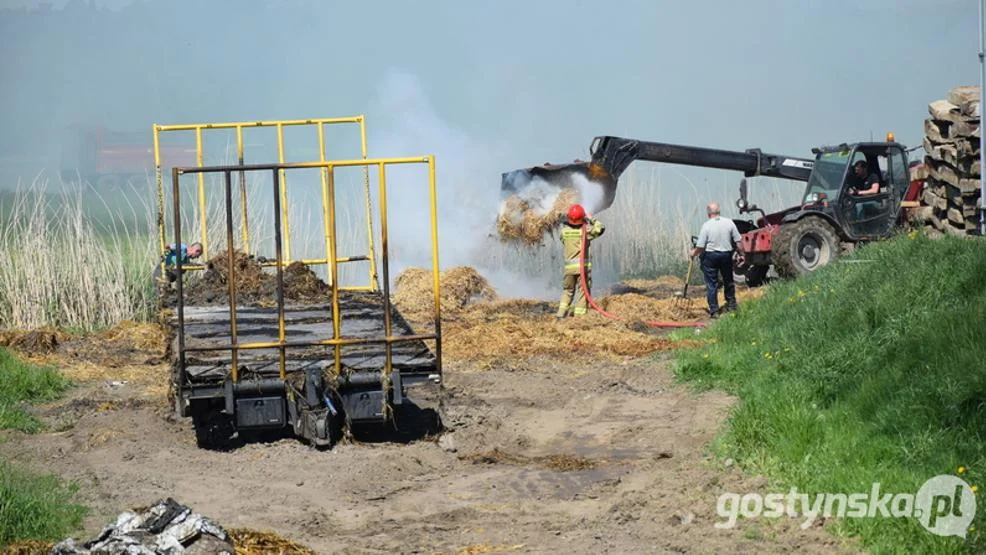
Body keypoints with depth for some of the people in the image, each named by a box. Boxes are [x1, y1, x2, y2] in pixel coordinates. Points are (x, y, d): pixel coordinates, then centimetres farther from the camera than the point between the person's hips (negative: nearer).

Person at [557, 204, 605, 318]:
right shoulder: (586, 230, -8)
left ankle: (561, 312, 9)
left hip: (569, 266, 3)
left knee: (567, 290, 18)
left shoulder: (564, 230, 0)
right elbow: (600, 228, 2)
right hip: (583, 266, -3)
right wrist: (591, 219, 14)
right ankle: (579, 314, 1)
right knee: (583, 291, 5)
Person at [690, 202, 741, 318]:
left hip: (710, 255, -3)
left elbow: (700, 247, -11)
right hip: (726, 255, 3)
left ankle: (714, 311, 3)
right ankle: (731, 306, 30)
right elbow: (738, 241, -2)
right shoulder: (729, 222, -4)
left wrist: (694, 253, 8)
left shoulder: (706, 226, -12)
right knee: (728, 281, 20)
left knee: (711, 284, 4)